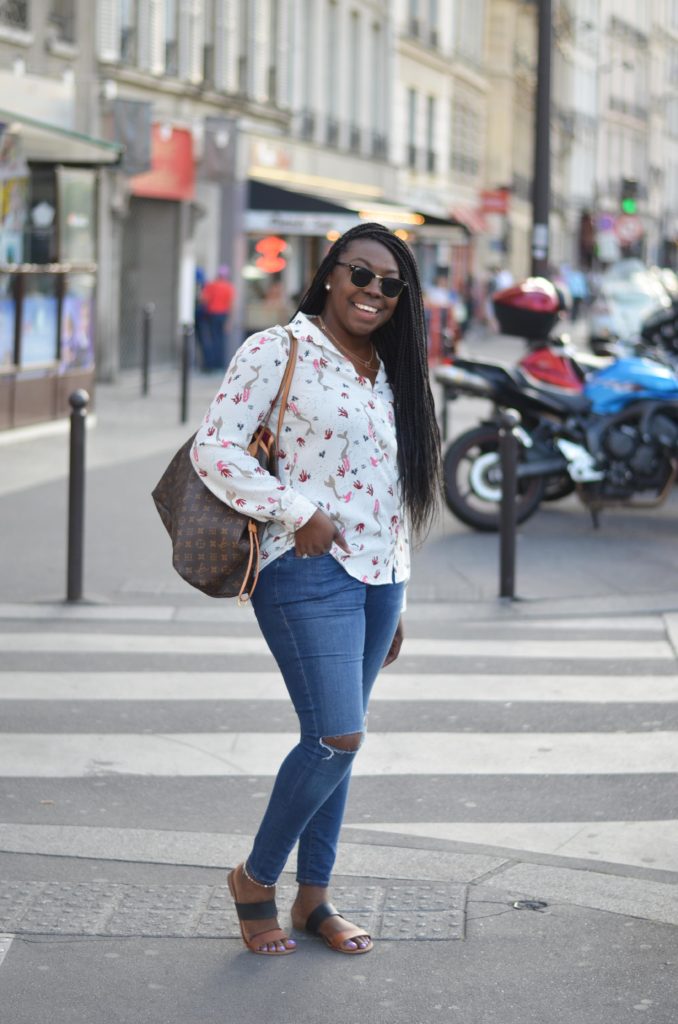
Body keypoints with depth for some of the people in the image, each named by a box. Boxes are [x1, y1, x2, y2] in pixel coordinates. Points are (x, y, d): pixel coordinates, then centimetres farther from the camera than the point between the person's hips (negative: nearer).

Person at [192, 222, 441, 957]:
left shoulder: (385, 371, 16)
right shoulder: (277, 352, -6)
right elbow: (214, 449, -12)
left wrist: (394, 603, 20)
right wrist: (298, 514, -17)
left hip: (377, 578, 7)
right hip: (310, 571, -7)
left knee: (336, 741, 10)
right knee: (336, 737, -14)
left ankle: (313, 896, 19)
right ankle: (256, 879, 5)